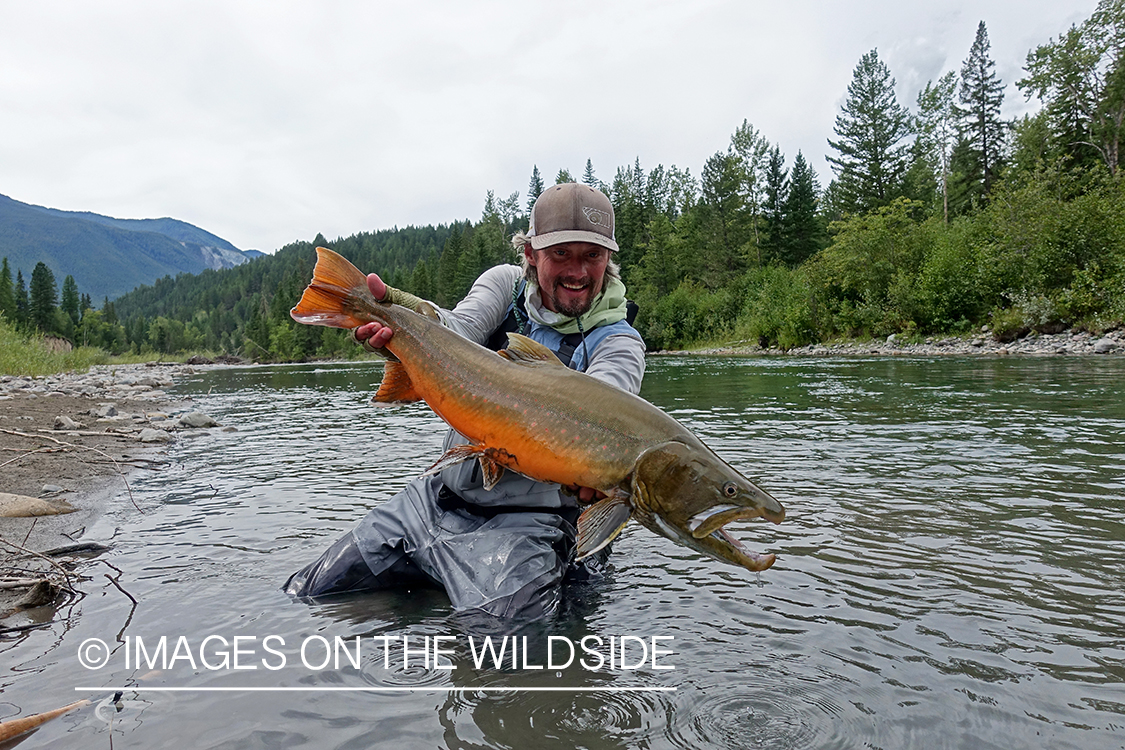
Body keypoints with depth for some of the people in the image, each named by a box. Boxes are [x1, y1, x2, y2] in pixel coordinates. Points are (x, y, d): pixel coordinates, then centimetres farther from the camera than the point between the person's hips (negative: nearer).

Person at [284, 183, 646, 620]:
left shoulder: (618, 342, -9)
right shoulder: (505, 285, 3)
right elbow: (457, 332, -17)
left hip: (525, 521, -4)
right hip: (438, 497, 5)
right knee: (304, 596, 9)